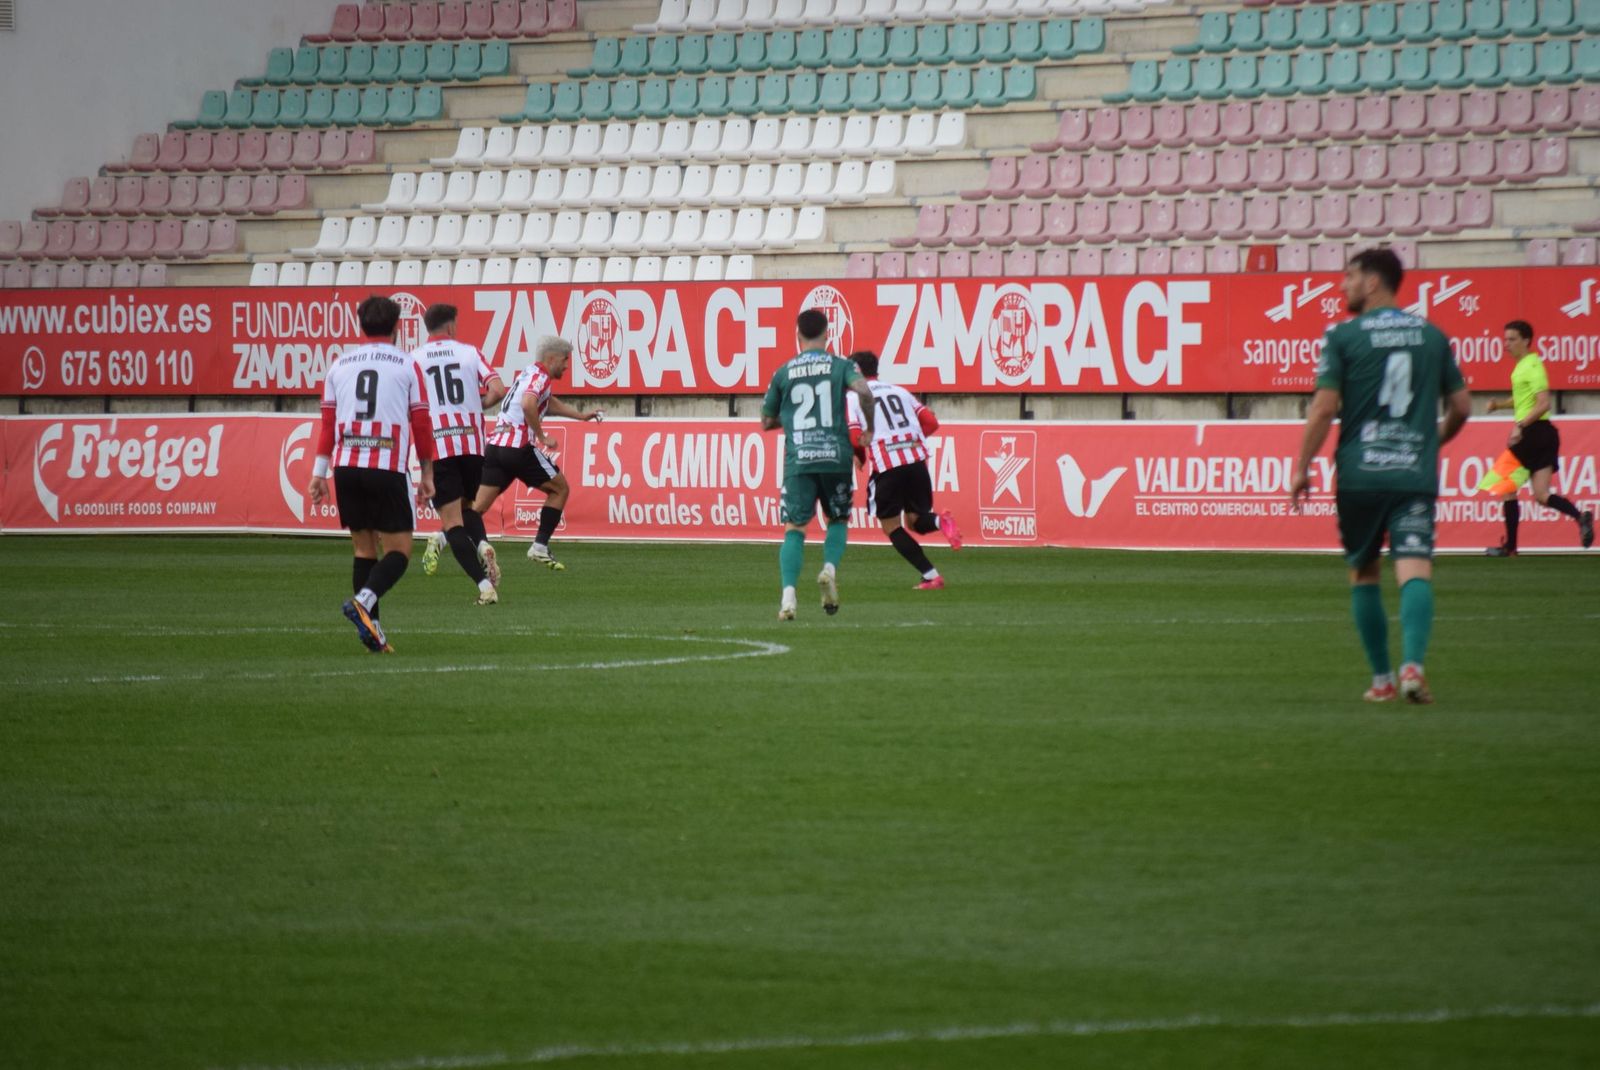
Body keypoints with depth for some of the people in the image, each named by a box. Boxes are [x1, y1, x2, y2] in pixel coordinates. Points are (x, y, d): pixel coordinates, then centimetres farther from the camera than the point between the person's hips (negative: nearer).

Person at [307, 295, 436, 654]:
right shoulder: (407, 366, 3)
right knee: (399, 550, 1)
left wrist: (318, 472, 14)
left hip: (346, 468, 4)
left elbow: (327, 422, 10)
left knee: (365, 548, 12)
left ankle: (372, 631, 6)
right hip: (388, 469, -4)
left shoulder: (340, 365, 11)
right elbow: (421, 424, 3)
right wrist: (427, 473, 11)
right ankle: (364, 601, -25)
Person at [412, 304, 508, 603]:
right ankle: (482, 544, -10)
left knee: (452, 520, -1)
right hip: (472, 443, 2)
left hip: (436, 447, -2)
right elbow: (497, 390, -5)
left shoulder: (414, 360, 3)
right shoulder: (469, 353, 5)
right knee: (469, 507, 23)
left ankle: (484, 584, -16)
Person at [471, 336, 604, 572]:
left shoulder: (528, 373, 24)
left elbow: (550, 403, 41)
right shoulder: (540, 376, -6)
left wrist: (582, 416, 44)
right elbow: (528, 404, -26)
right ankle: (540, 546, 5)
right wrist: (542, 437, -16)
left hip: (495, 446, 8)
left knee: (478, 506, 3)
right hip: (520, 447, -8)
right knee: (560, 489, 10)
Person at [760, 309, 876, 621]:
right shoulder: (840, 365, 5)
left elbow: (767, 422, 16)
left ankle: (789, 592, -19)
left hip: (797, 460, 0)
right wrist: (869, 428, 0)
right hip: (836, 456, 0)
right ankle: (830, 567, -7)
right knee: (838, 520, 19)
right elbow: (863, 391, -15)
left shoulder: (783, 373, 10)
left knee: (794, 528, -2)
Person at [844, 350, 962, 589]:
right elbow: (931, 422, 13)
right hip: (917, 461, 5)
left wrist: (859, 458, 15)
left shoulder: (852, 397, 4)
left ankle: (931, 576, -2)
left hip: (886, 465, -5)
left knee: (891, 527, 10)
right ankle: (939, 522, -17)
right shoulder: (899, 391, 19)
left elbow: (854, 437, -5)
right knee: (916, 522, 19)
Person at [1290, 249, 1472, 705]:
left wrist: (1302, 468, 1)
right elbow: (1461, 406, 13)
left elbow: (1324, 408, -7)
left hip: (1359, 475, -2)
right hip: (1417, 475, 2)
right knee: (1414, 570, -7)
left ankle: (1381, 679, 15)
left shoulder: (1343, 336, -2)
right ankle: (1413, 664, -29)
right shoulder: (1432, 335, 9)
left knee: (1363, 574, 13)